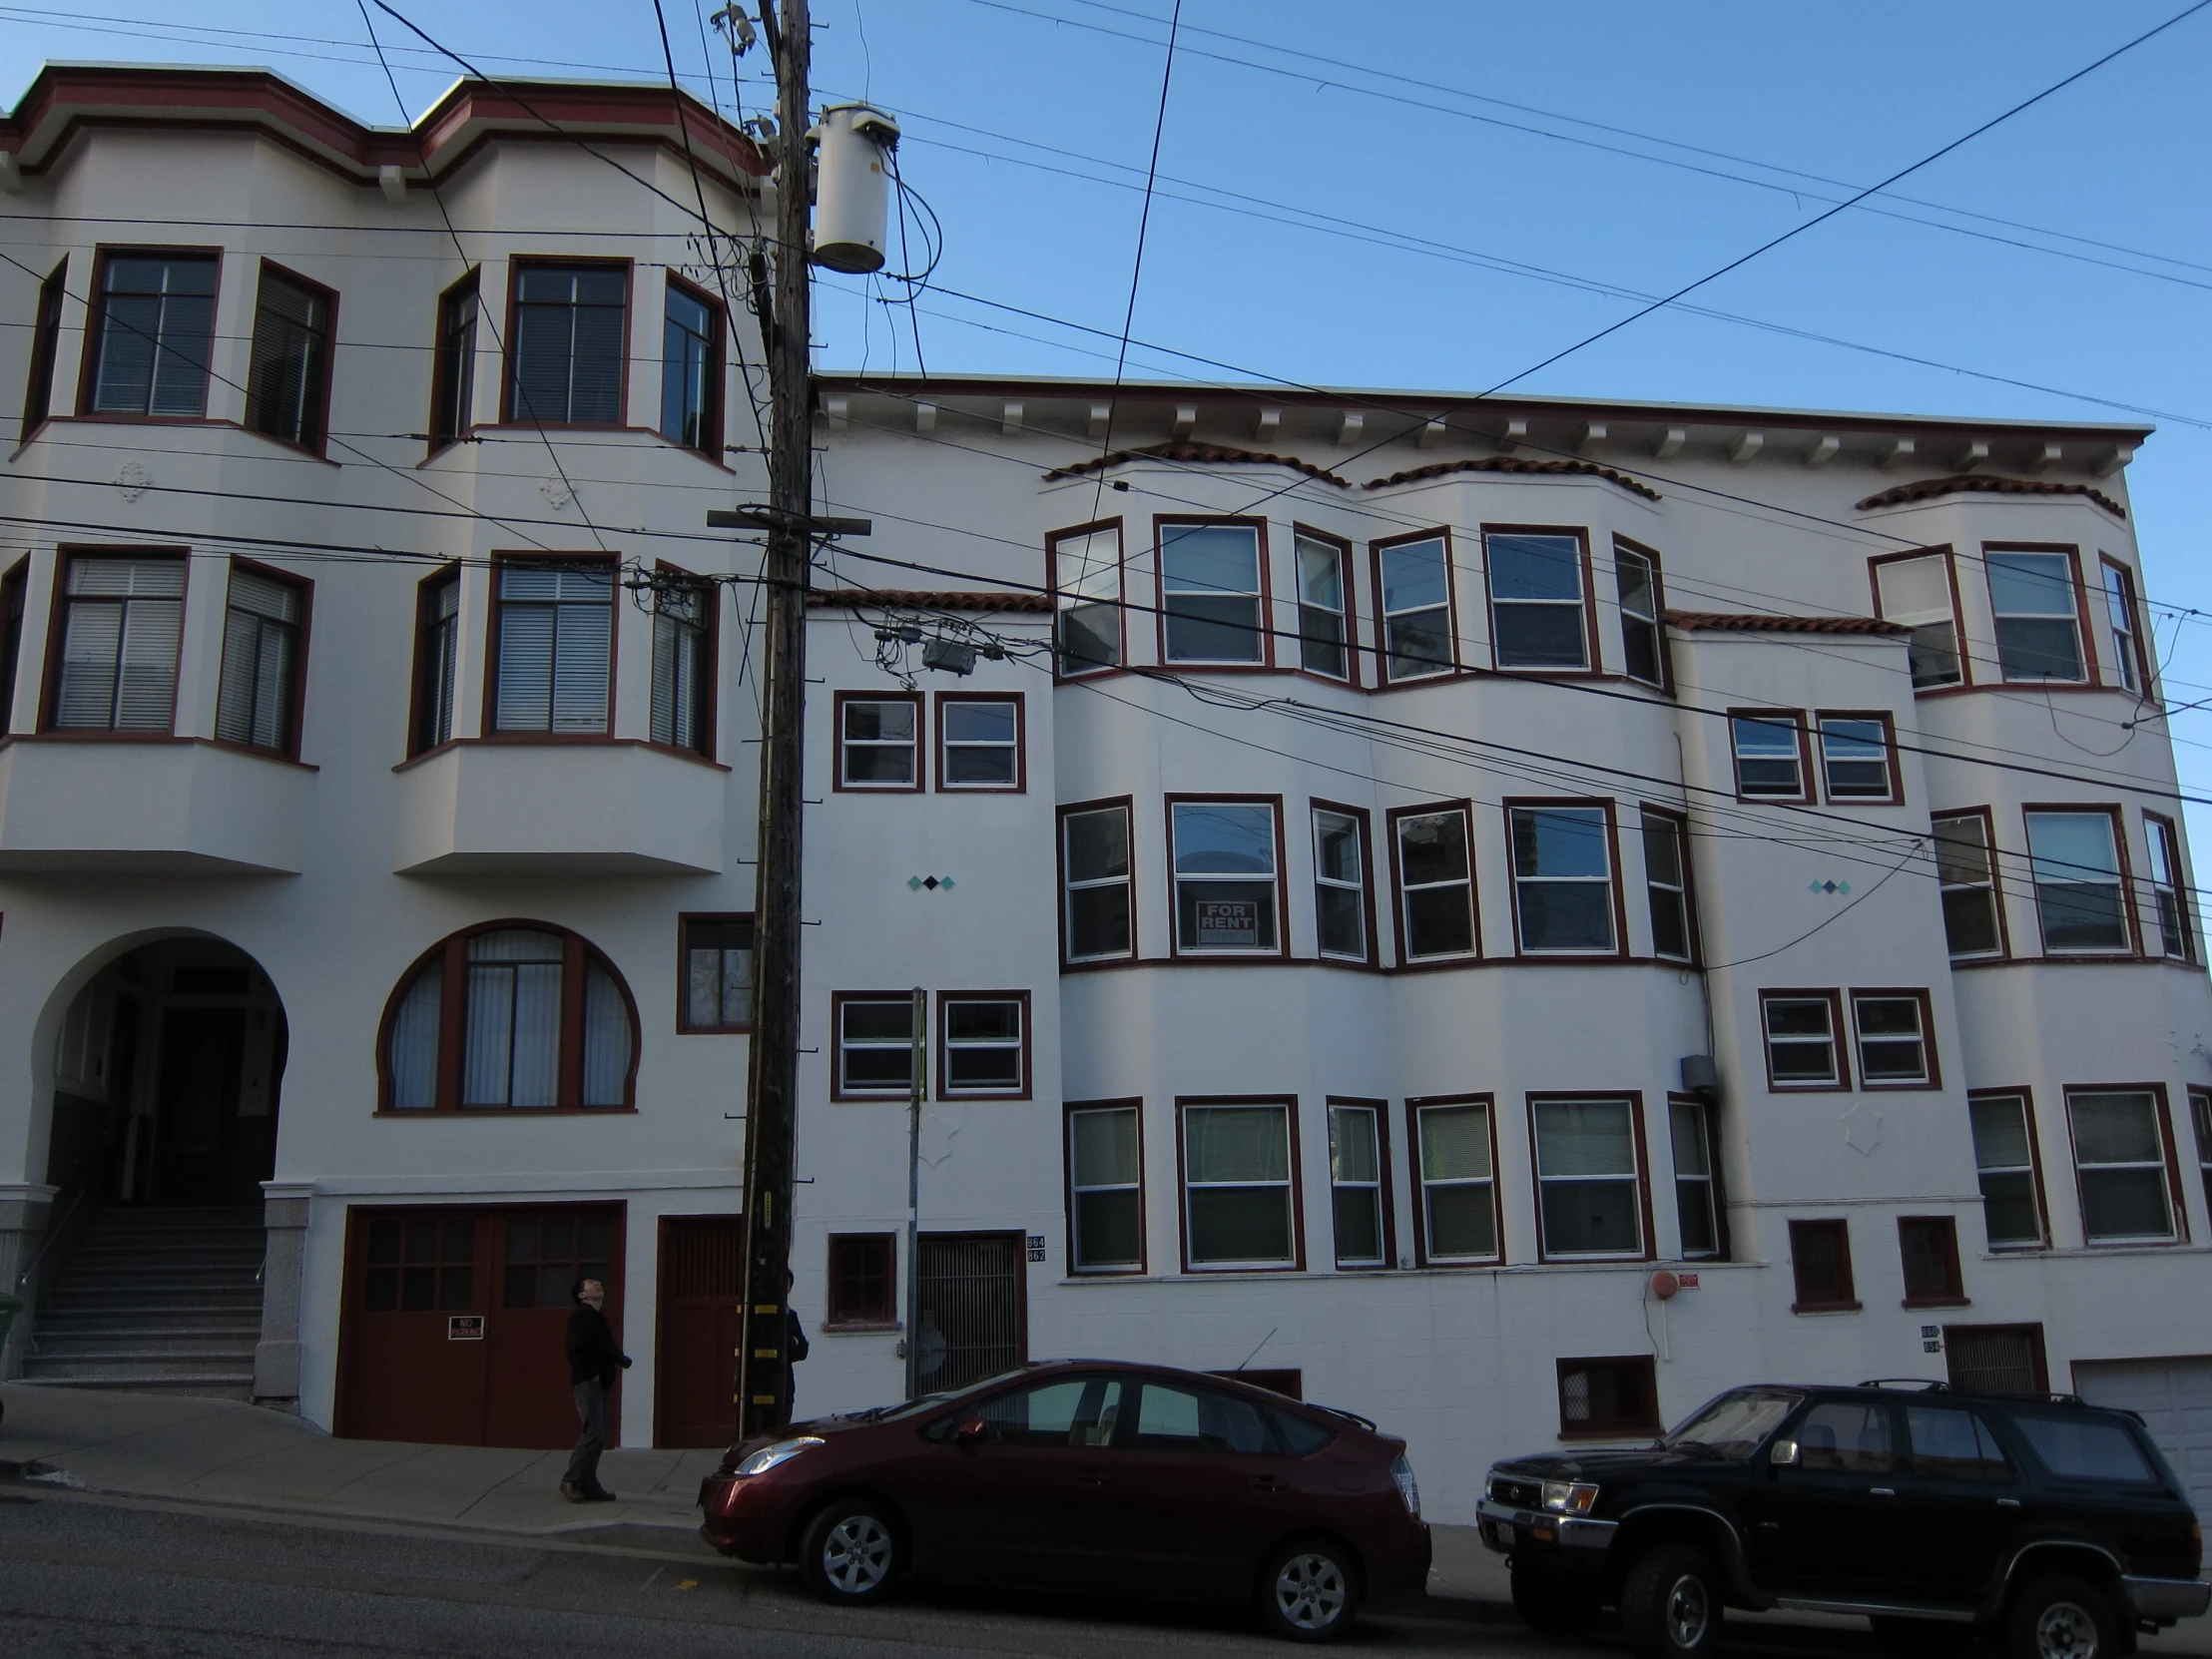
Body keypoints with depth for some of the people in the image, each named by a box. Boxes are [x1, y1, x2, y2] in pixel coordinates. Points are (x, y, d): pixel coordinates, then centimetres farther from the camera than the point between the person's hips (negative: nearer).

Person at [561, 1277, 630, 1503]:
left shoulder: (596, 1317, 22)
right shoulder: (582, 1315, -8)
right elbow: (576, 1349, -18)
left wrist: (621, 1359, 5)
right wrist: (590, 1373, -20)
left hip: (597, 1383, 10)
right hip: (587, 1382, -10)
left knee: (597, 1435, 9)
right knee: (594, 1432, -16)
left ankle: (588, 1485, 11)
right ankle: (570, 1481, -12)